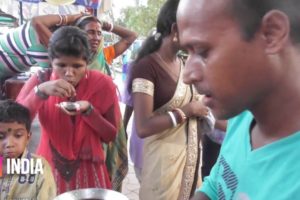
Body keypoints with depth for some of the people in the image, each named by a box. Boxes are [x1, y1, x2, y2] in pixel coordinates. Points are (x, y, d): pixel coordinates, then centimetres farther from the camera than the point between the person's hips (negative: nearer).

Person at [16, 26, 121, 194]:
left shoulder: (103, 84, -13)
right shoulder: (39, 81, -9)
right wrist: (40, 91, -30)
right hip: (49, 168, 1)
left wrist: (88, 110, -25)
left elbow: (111, 135, -8)